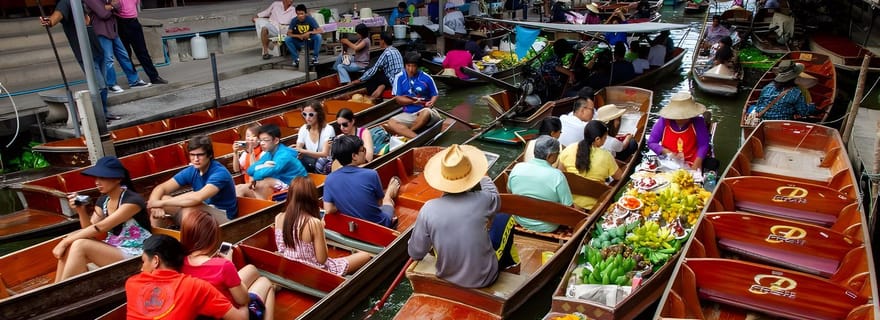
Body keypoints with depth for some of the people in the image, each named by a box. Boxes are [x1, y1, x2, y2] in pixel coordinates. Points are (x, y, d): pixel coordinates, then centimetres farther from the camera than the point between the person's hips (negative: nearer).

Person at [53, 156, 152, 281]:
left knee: (80, 245, -23)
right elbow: (90, 230, 4)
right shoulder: (102, 200, 8)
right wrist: (81, 210, -10)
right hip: (111, 249, 8)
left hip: (133, 255, -8)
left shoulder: (133, 200, -17)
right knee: (69, 246, -12)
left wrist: (66, 241, -17)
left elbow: (100, 228, -21)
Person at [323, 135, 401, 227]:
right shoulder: (370, 175, -25)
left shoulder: (330, 179, -16)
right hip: (379, 225, -3)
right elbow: (380, 201, -9)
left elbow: (328, 210, -14)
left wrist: (345, 205, 3)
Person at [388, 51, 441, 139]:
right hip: (408, 114, 2)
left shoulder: (427, 78, -1)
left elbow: (435, 95, 9)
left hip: (424, 111, -2)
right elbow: (398, 99, -1)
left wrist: (431, 102, -13)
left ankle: (403, 133, -16)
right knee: (391, 123, -24)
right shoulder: (399, 77, 0)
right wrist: (413, 101, -14)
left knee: (426, 113, -38)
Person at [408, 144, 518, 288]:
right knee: (504, 219, 18)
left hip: (446, 277, 2)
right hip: (484, 279, -1)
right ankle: (508, 263, 41)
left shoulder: (428, 209, -21)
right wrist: (483, 177, 23)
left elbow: (415, 253, -9)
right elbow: (495, 197, 4)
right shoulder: (483, 201, -23)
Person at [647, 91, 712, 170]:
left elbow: (703, 145, -6)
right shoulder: (663, 121, -4)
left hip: (690, 166, 0)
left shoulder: (698, 122, -4)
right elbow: (651, 142, 2)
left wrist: (696, 165, -20)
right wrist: (667, 152, -13)